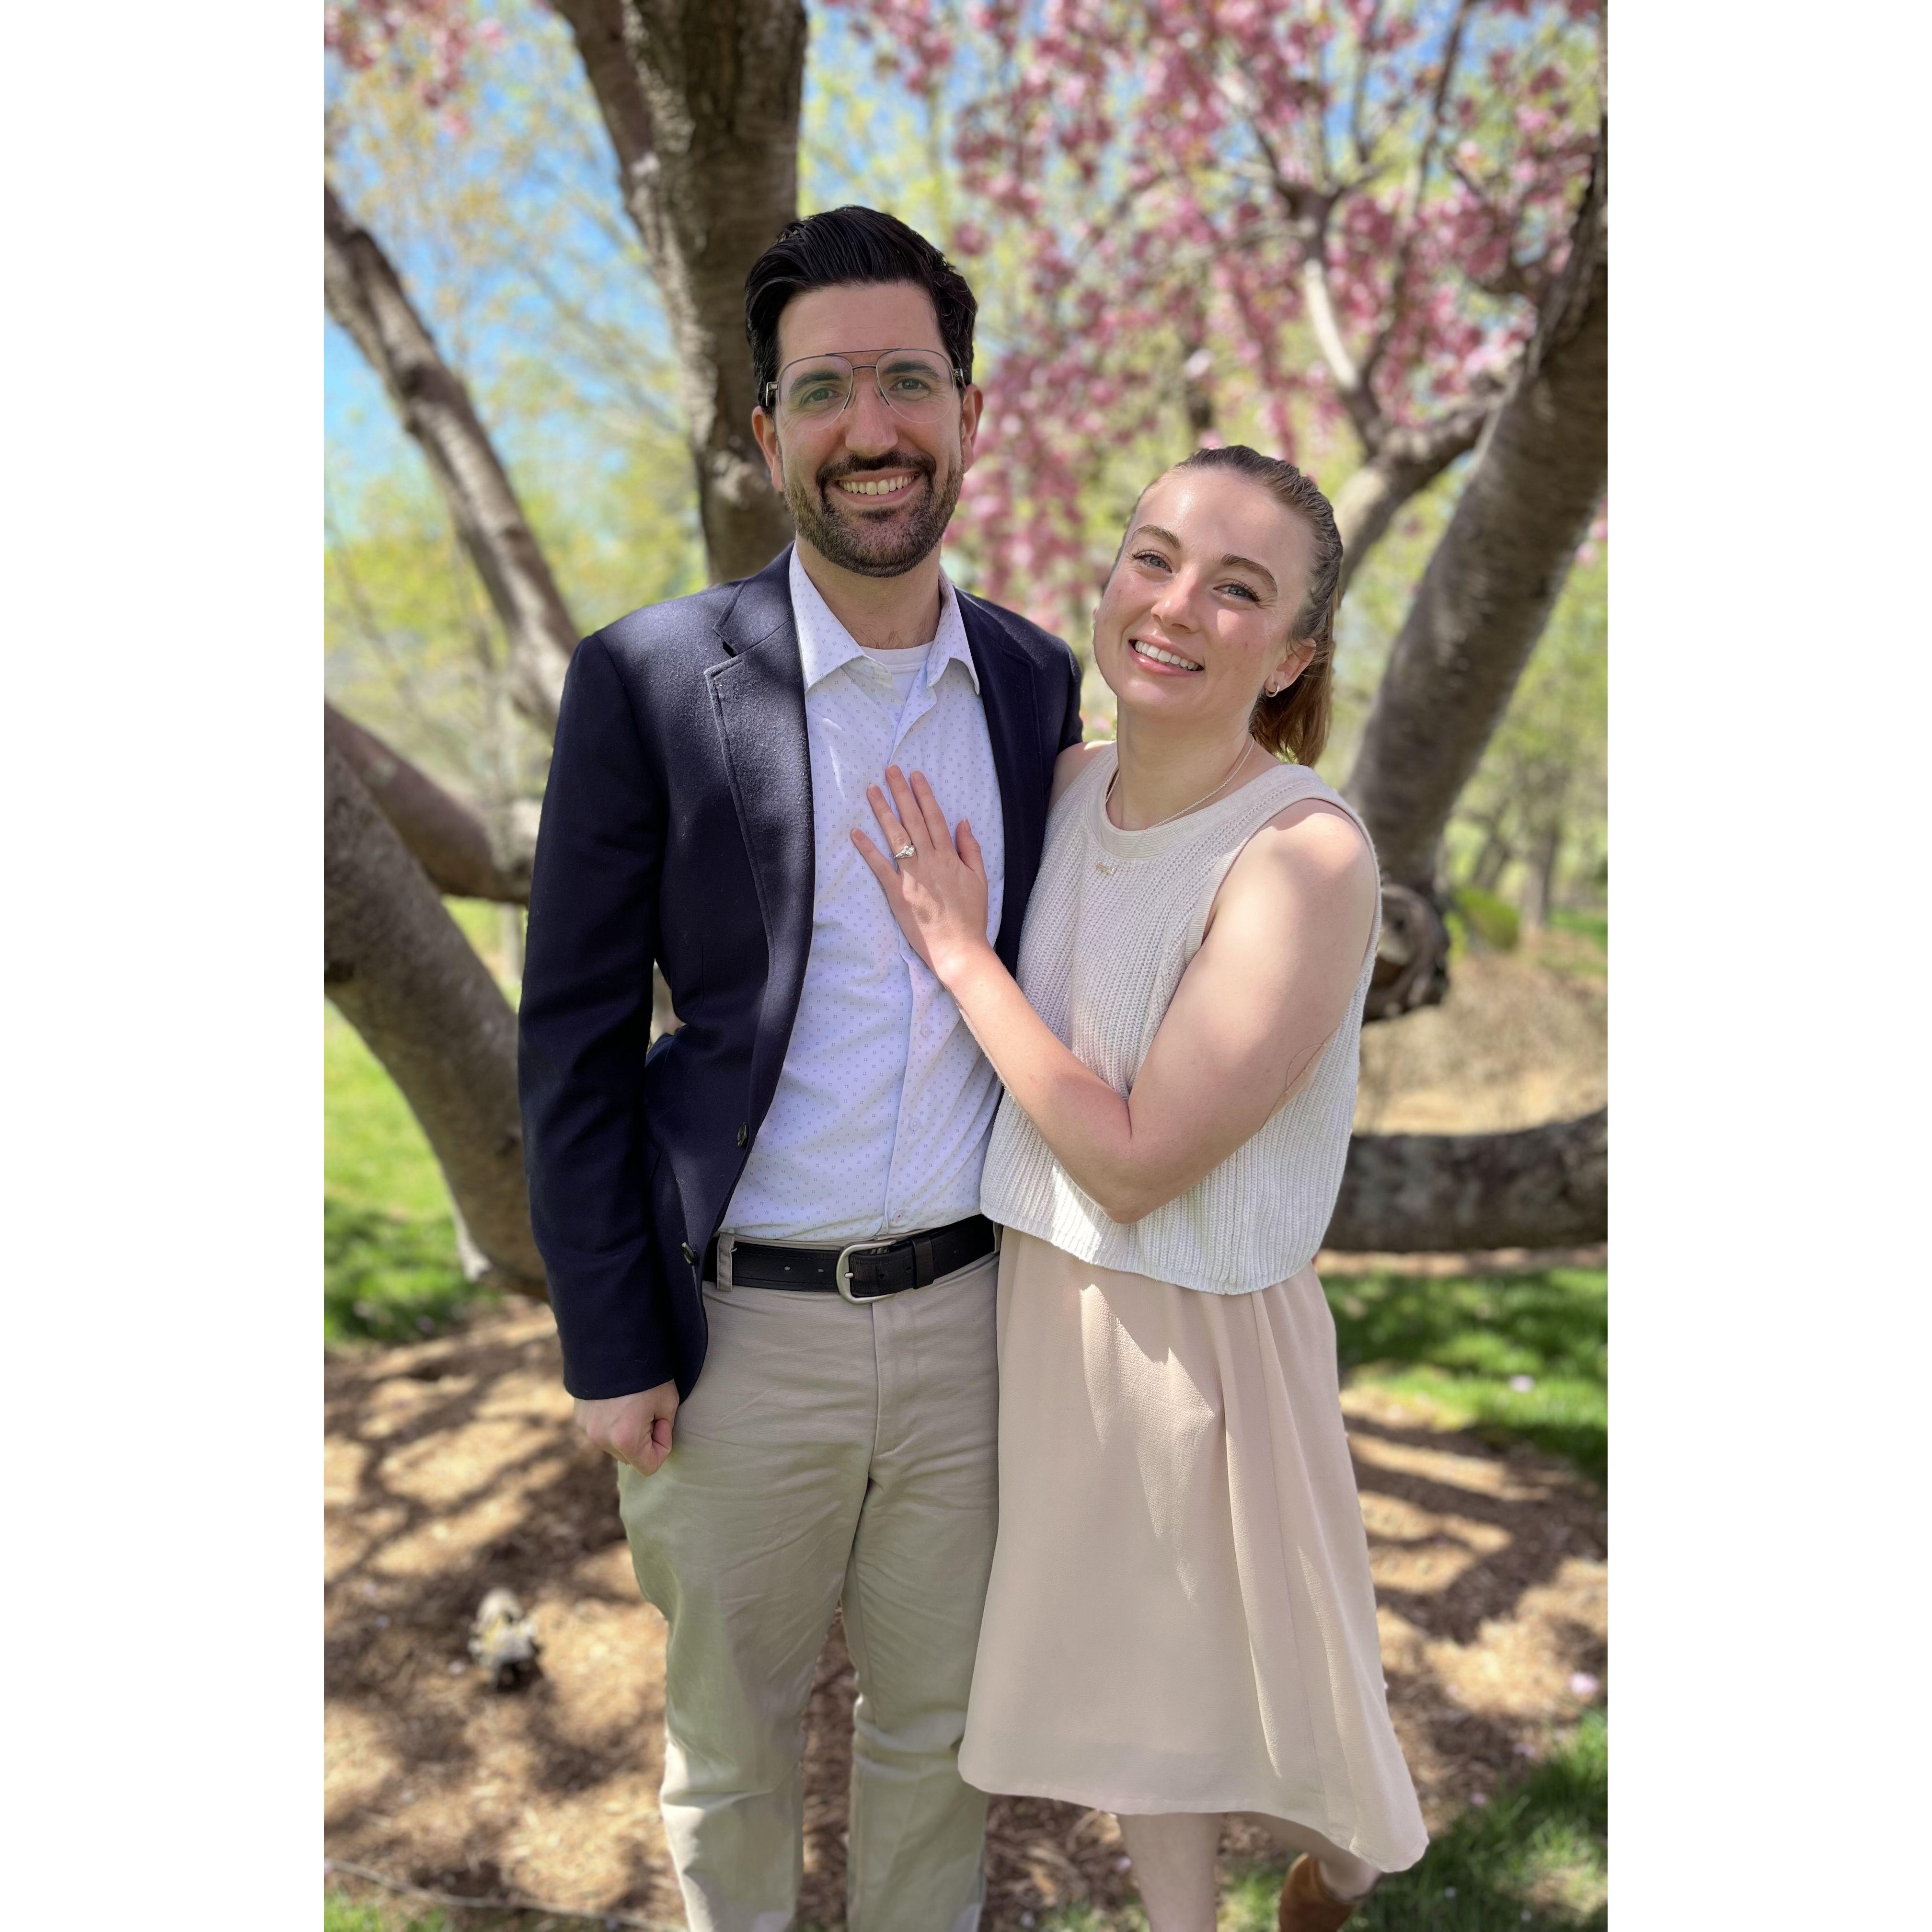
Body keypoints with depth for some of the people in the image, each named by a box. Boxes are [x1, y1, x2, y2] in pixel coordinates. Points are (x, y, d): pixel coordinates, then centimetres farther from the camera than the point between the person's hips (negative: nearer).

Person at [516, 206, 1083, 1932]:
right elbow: (575, 1039, -8)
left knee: (939, 1721, 22)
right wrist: (612, 1349, -8)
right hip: (741, 1329, -3)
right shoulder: (648, 681, -11)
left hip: (971, 1311, 3)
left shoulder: (1036, 679, 1)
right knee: (734, 1736, 19)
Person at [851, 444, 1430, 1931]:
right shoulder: (1069, 782, -4)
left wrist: (959, 953, -20)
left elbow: (1135, 1163, -24)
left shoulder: (1305, 855, -25)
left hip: (1200, 1328, -6)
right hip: (1045, 1299, 6)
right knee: (1123, 1653, 25)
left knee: (1243, 1660, 21)